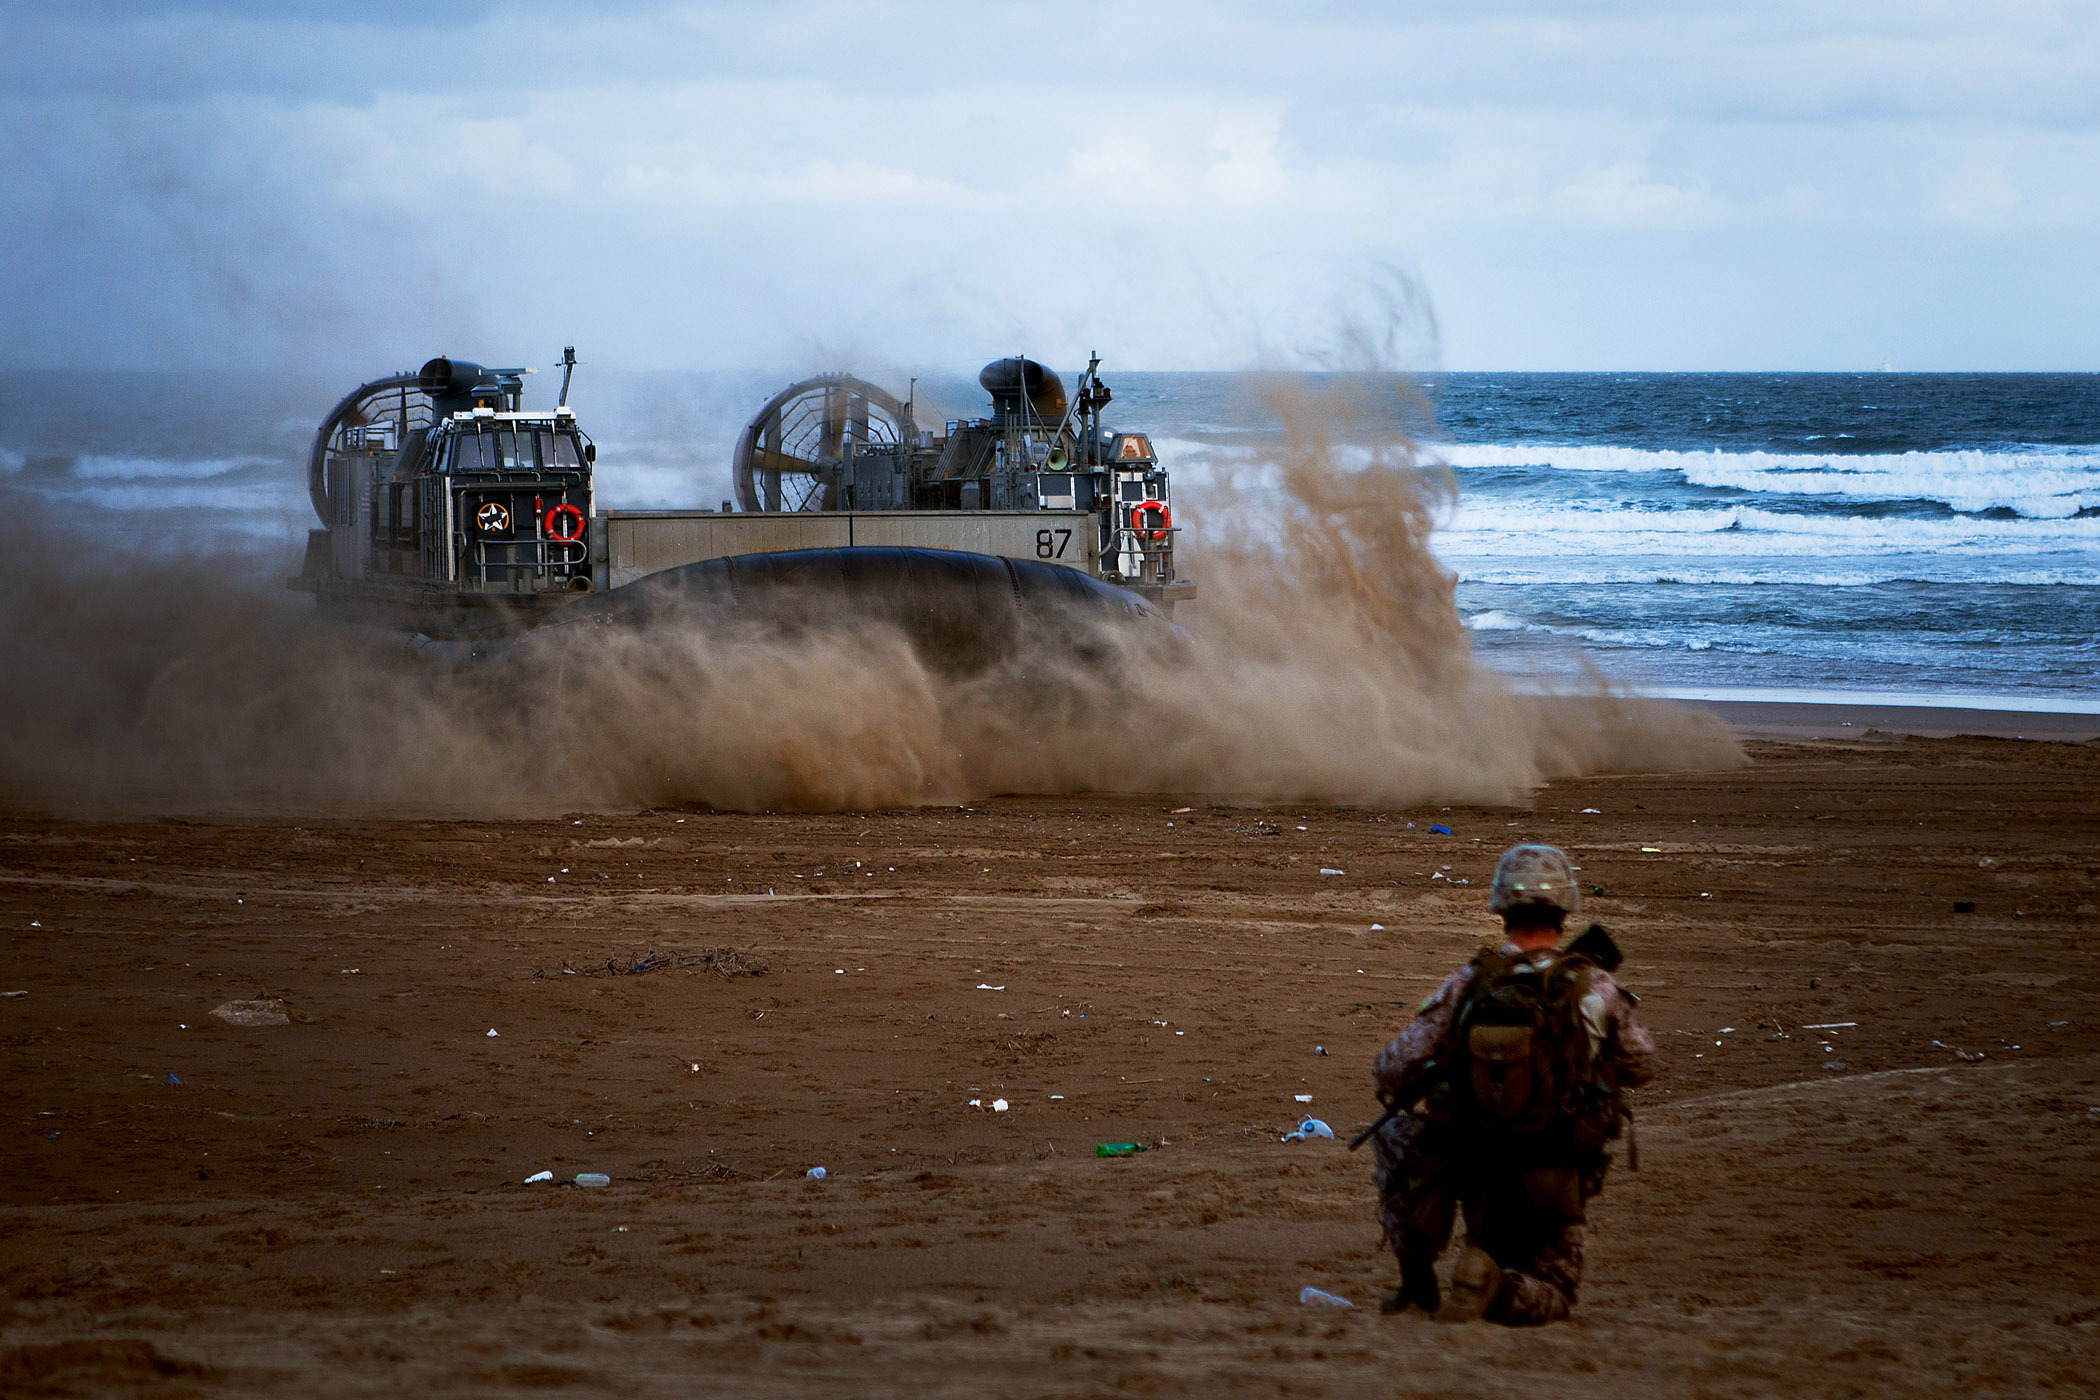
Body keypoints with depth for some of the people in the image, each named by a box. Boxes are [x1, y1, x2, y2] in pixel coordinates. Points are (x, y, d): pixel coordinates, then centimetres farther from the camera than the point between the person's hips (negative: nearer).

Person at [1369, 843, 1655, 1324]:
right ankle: (1496, 1289, -16)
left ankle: (1417, 1278, 15)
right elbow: (1641, 1066, 4)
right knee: (1551, 1295, 22)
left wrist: (1398, 1092, 15)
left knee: (1395, 1135, 29)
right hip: (1556, 1183, 0)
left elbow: (1394, 1071, -8)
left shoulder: (1466, 983, -10)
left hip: (1473, 1170, 0)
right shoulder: (1595, 989, -11)